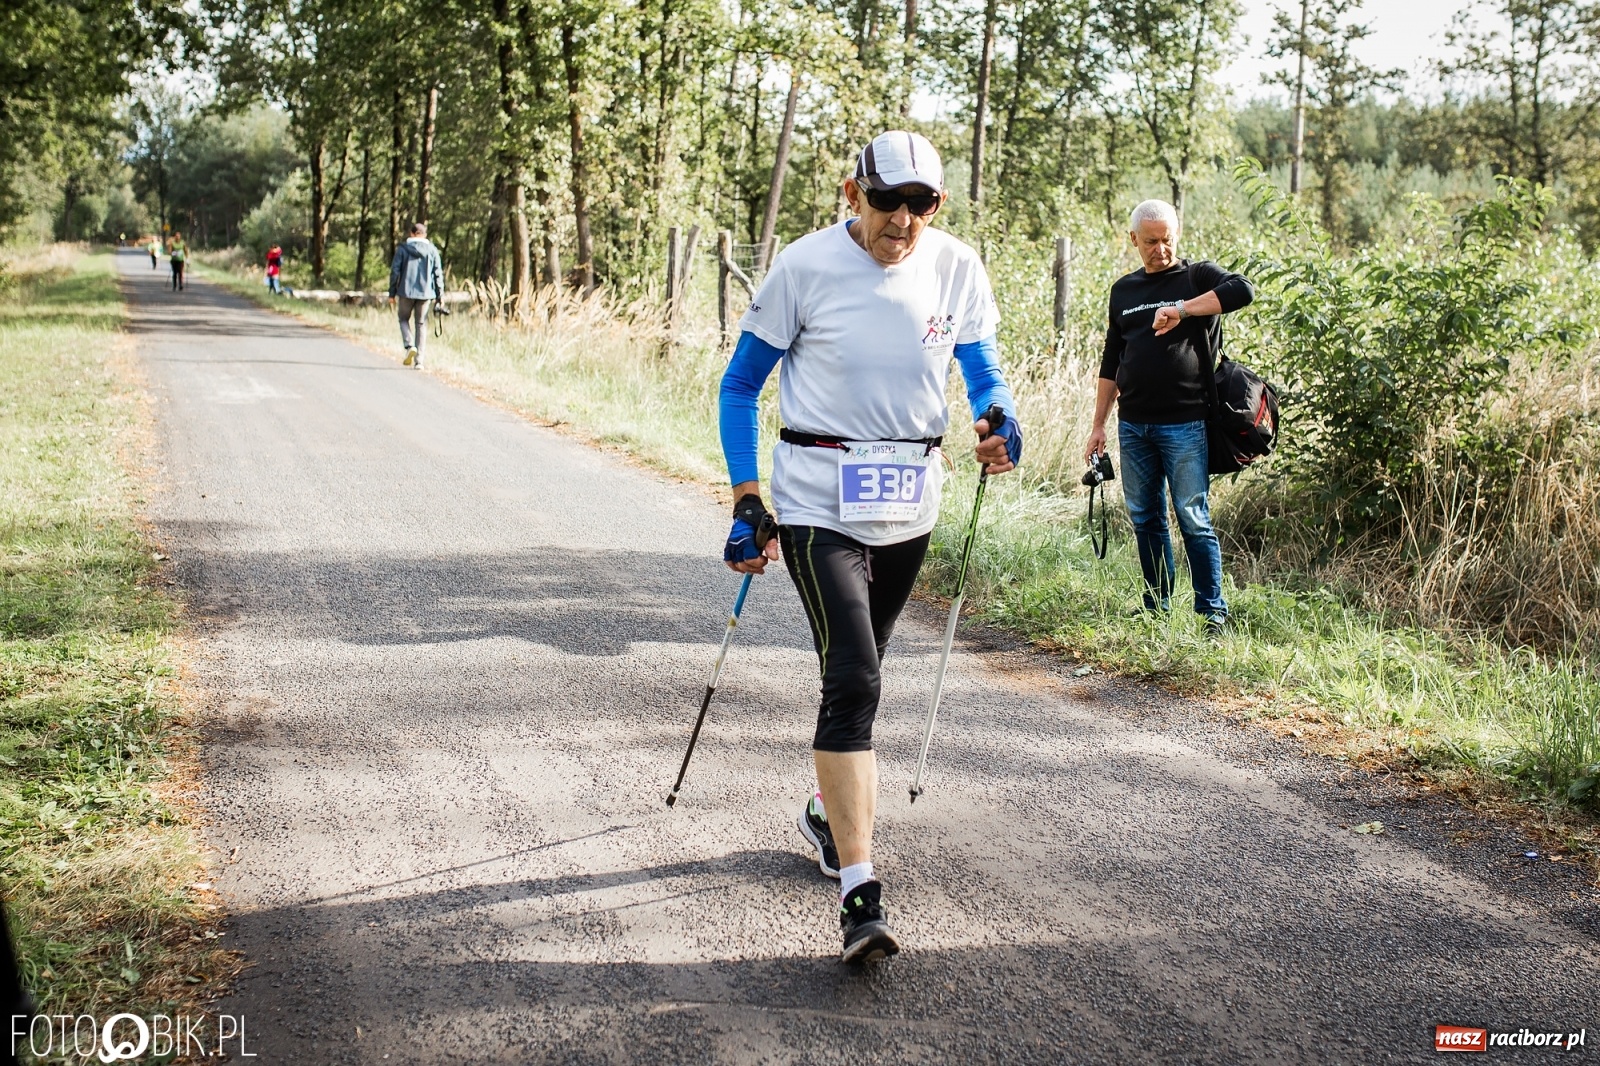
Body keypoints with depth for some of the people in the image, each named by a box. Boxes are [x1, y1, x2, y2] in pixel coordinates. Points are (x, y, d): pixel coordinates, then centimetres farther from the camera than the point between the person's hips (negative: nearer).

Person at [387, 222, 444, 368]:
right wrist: (440, 295, 6)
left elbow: (395, 271, -1)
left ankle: (409, 345, -8)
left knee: (404, 319, 18)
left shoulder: (402, 249, 0)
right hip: (425, 292, 1)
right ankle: (419, 360, 4)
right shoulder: (432, 250, 3)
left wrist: (392, 292, 5)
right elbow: (438, 273, 2)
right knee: (421, 324, 8)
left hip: (406, 291, -1)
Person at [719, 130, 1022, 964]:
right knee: (853, 679, -16)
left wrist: (1000, 426, -19)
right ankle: (858, 892, -16)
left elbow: (982, 370, 5)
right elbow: (740, 385, -2)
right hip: (820, 502, -4)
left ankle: (827, 810, 42)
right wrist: (746, 501, -7)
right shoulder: (806, 267, -10)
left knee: (857, 674, 18)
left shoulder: (956, 270, -2)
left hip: (908, 503, 4)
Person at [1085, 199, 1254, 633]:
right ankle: (1156, 608, 20)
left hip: (1184, 424, -5)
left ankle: (1212, 611, 5)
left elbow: (1242, 290, -21)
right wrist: (1099, 425, 15)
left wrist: (1181, 311, -25)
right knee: (1145, 520, 11)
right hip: (1133, 426, 5)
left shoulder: (1198, 276, 1)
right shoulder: (1124, 289, 15)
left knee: (1194, 520, -3)